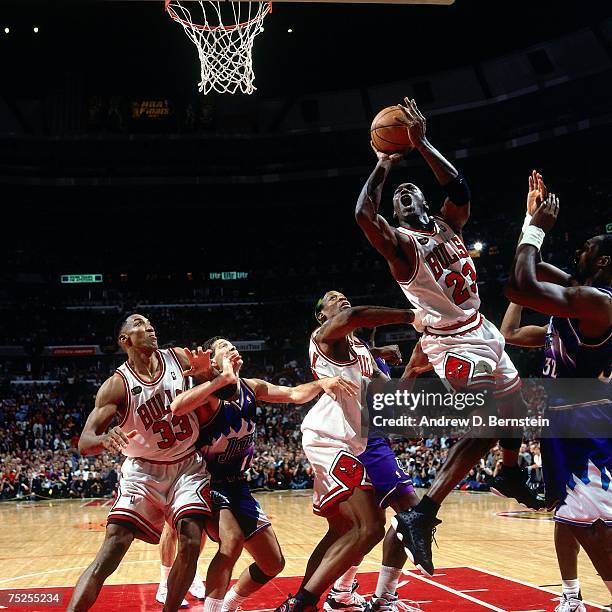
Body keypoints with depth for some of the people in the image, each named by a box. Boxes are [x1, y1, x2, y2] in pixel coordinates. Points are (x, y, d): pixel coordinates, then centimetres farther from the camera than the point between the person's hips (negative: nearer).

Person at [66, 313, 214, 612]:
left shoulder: (179, 357, -3)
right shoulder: (116, 385, -12)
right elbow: (84, 444, -16)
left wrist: (207, 371, -18)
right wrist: (105, 438, -41)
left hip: (188, 466, 2)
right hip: (143, 472, -2)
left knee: (190, 544, -16)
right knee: (111, 551, -14)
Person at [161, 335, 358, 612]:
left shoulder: (251, 388, -1)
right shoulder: (209, 395, -22)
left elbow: (294, 394, -6)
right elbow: (177, 408, -43)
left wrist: (321, 383, -26)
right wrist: (223, 379, -43)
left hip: (236, 485, 7)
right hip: (206, 483, -7)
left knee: (273, 564, 8)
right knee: (232, 540, -34)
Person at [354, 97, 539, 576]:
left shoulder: (447, 226, 7)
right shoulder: (402, 244, -14)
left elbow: (459, 187, -6)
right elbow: (364, 216, -31)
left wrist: (421, 143, -8)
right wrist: (384, 166, -20)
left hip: (481, 331, 9)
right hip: (454, 343, -9)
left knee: (513, 401, 24)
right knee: (483, 427, -18)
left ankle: (511, 473, 50)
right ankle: (420, 517, -20)